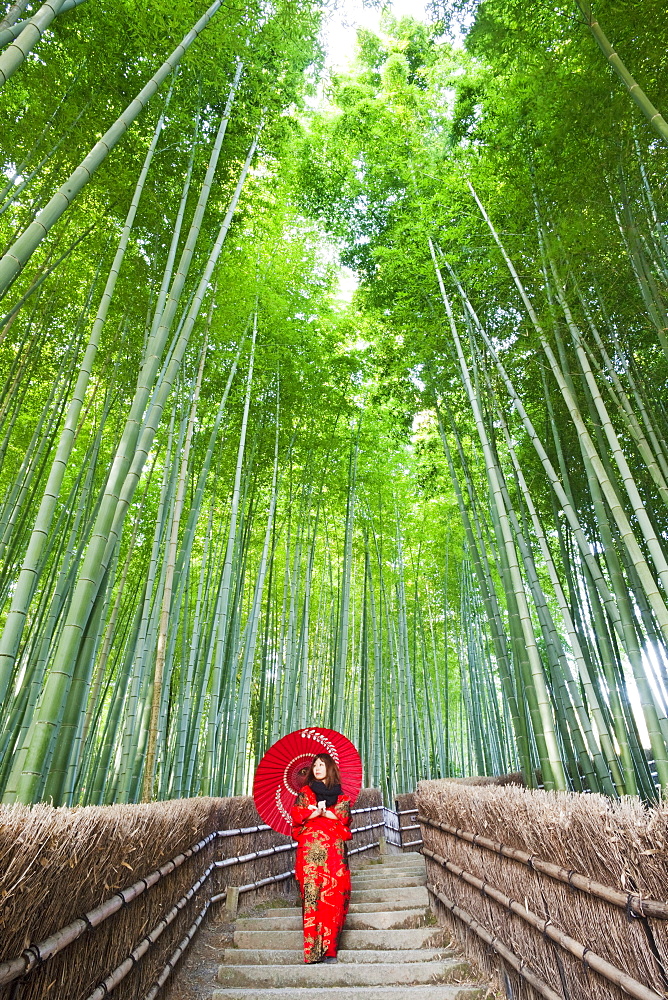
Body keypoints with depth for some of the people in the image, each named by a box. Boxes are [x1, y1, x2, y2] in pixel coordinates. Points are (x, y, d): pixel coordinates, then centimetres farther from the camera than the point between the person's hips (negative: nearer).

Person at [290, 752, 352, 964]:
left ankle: (329, 948, 0)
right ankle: (313, 950, -5)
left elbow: (345, 817, 2)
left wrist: (320, 811, -5)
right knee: (311, 891, -9)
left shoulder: (340, 795, 16)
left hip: (334, 849, 1)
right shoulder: (305, 792, 15)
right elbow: (296, 815, 3)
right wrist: (321, 812, -7)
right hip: (310, 848, -1)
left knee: (334, 893, -6)